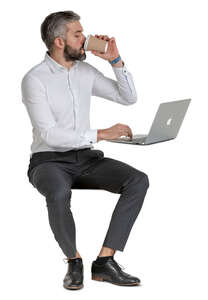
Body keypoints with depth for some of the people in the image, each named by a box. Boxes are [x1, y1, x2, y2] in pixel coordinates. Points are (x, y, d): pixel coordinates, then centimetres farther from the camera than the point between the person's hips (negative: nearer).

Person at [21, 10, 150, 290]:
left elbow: (129, 97, 14)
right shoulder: (34, 79, -12)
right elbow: (50, 134, -21)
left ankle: (105, 261, -18)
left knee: (138, 180, -19)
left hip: (85, 158, 6)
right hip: (48, 161, -6)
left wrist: (116, 60, 1)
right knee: (58, 193, -40)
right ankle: (74, 261, -13)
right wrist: (101, 134, -24)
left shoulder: (85, 71, 8)